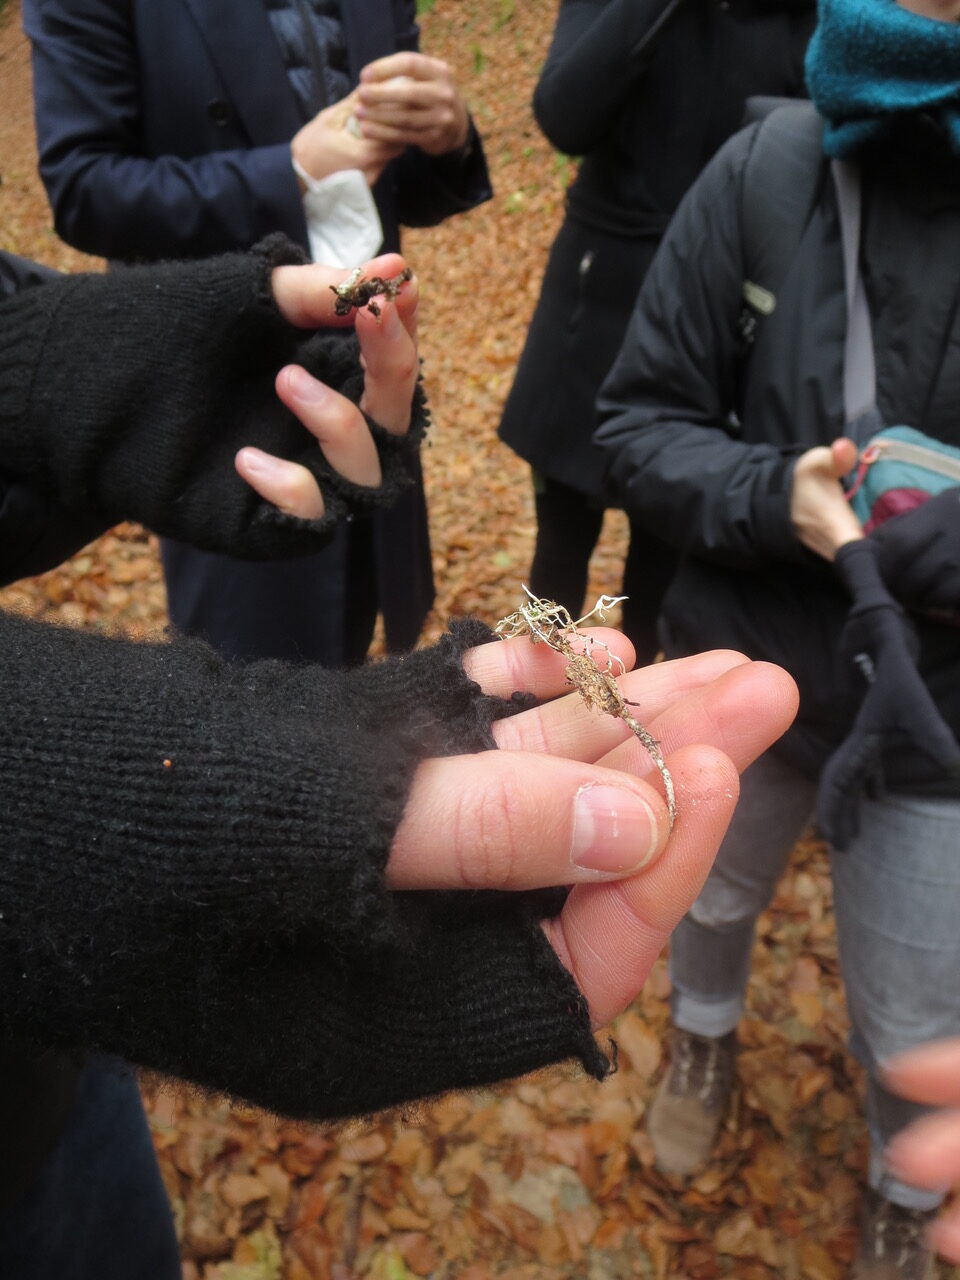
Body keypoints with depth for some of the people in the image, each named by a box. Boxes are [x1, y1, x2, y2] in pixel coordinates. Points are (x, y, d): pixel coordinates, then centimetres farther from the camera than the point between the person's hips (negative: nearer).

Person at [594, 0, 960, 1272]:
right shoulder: (771, 169, -12)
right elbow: (642, 425, -7)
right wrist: (769, 495, -25)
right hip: (740, 662, 1)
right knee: (713, 895, 29)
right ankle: (705, 1033, 66)